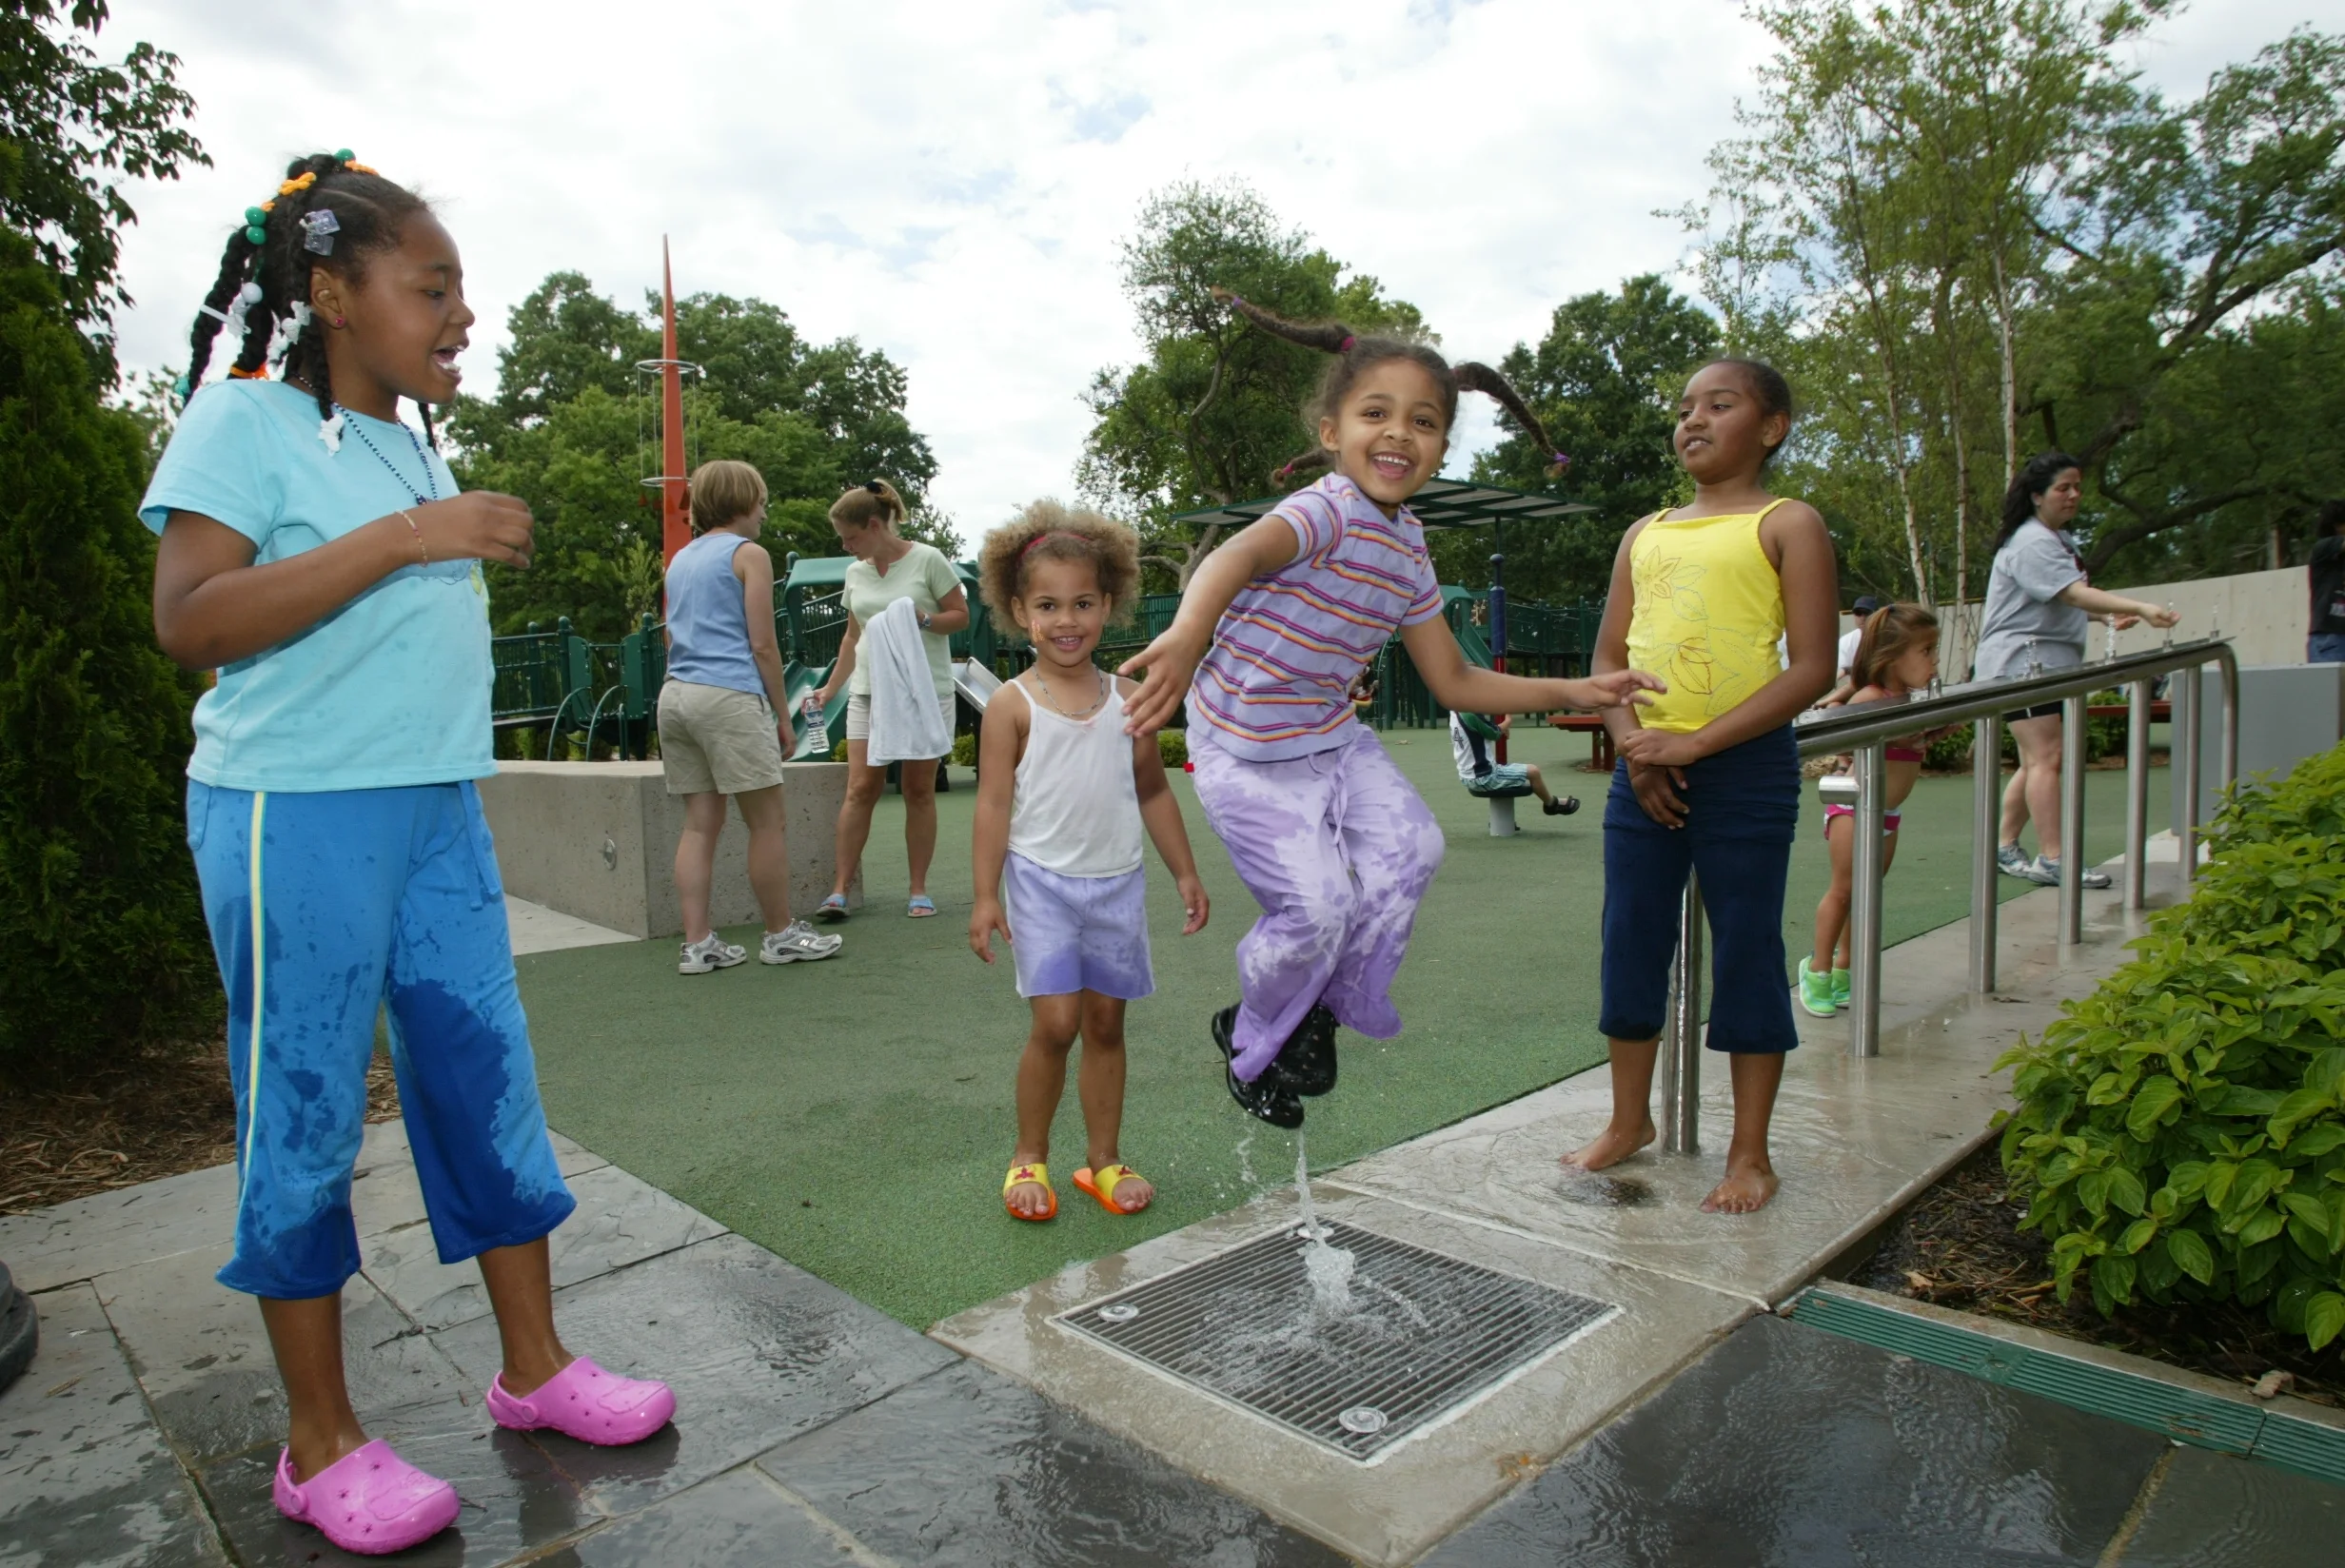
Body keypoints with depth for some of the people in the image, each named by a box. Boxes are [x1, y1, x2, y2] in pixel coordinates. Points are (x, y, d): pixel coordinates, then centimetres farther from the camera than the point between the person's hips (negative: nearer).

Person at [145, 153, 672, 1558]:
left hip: (439, 813, 7)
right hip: (295, 816, -7)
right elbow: (190, 621, -18)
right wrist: (402, 538, -22)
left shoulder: (419, 447, 15)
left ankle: (535, 1367, 22)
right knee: (305, 1112, 3)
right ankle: (322, 1443, 18)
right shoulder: (245, 419, -6)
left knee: (489, 1082, 8)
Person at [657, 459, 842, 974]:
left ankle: (697, 944, 8)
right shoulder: (748, 554, 0)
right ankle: (782, 935, 10)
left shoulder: (680, 559, 21)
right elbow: (762, 646, -5)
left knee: (700, 823, 9)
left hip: (675, 695, 8)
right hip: (729, 696, -8)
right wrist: (783, 716, 0)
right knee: (766, 821, 1)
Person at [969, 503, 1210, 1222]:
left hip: (1118, 884, 4)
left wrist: (1185, 872, 13)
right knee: (1056, 1022, -8)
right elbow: (994, 802, -6)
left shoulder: (1127, 699, 4)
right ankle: (1029, 1155, 14)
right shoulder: (1013, 705, -5)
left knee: (1106, 1023, 11)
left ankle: (1104, 1159, 24)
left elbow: (1153, 791, 12)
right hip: (1042, 882, -3)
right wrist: (986, 895, -9)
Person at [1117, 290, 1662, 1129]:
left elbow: (1454, 682, 11)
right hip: (1248, 752, -7)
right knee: (1317, 901, -12)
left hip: (1332, 738, 7)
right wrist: (1187, 635, -68)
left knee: (1410, 848, -10)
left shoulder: (1409, 553, 3)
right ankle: (1252, 1041, 19)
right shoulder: (1324, 512, -22)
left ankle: (1322, 1006, 13)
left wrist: (1569, 692, 4)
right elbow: (1236, 556, -46)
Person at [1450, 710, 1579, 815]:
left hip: (1469, 778, 10)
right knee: (1532, 771, -2)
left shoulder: (1456, 713, 5)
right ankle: (1552, 804, 24)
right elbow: (1495, 732, -13)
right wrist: (1508, 720, 6)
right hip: (1484, 778, -10)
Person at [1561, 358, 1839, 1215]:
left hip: (1746, 766, -5)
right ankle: (1629, 1121, 27)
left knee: (1746, 953, 3)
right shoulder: (1645, 533, 15)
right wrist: (1635, 747, -5)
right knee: (1631, 946, 10)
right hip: (1644, 768, 5)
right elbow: (1608, 658, 13)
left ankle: (1750, 1154, 16)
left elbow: (1812, 668, -9)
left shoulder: (1787, 524, 0)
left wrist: (1694, 744, -16)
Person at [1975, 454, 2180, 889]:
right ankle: (2051, 860, -14)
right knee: (2046, 757, -14)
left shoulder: (2060, 538, 18)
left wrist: (2109, 616, 13)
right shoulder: (2031, 543, -14)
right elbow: (2074, 593, -26)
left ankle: (2004, 849, 17)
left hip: (2049, 664, 10)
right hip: (2019, 662, -10)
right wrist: (2141, 608, -35)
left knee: (2037, 761, 11)